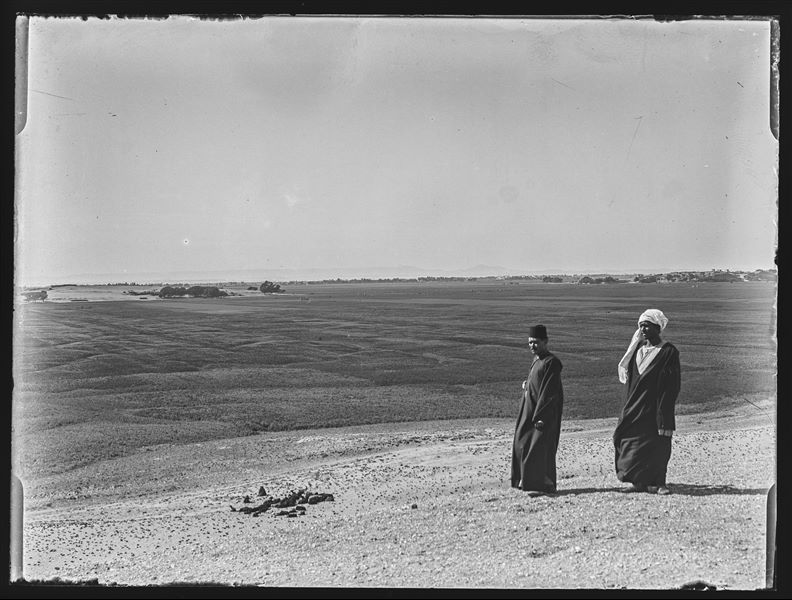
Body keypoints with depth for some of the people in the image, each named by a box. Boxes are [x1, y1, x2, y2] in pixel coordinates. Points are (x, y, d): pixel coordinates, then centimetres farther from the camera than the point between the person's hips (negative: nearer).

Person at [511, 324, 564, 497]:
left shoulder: (551, 362, -15)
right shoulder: (537, 361, 13)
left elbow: (550, 392, -19)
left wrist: (540, 416, -23)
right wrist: (527, 386, 4)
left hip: (545, 412, -10)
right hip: (531, 411, 10)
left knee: (540, 448, -7)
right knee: (523, 444, 13)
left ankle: (544, 484, 0)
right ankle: (527, 480, 23)